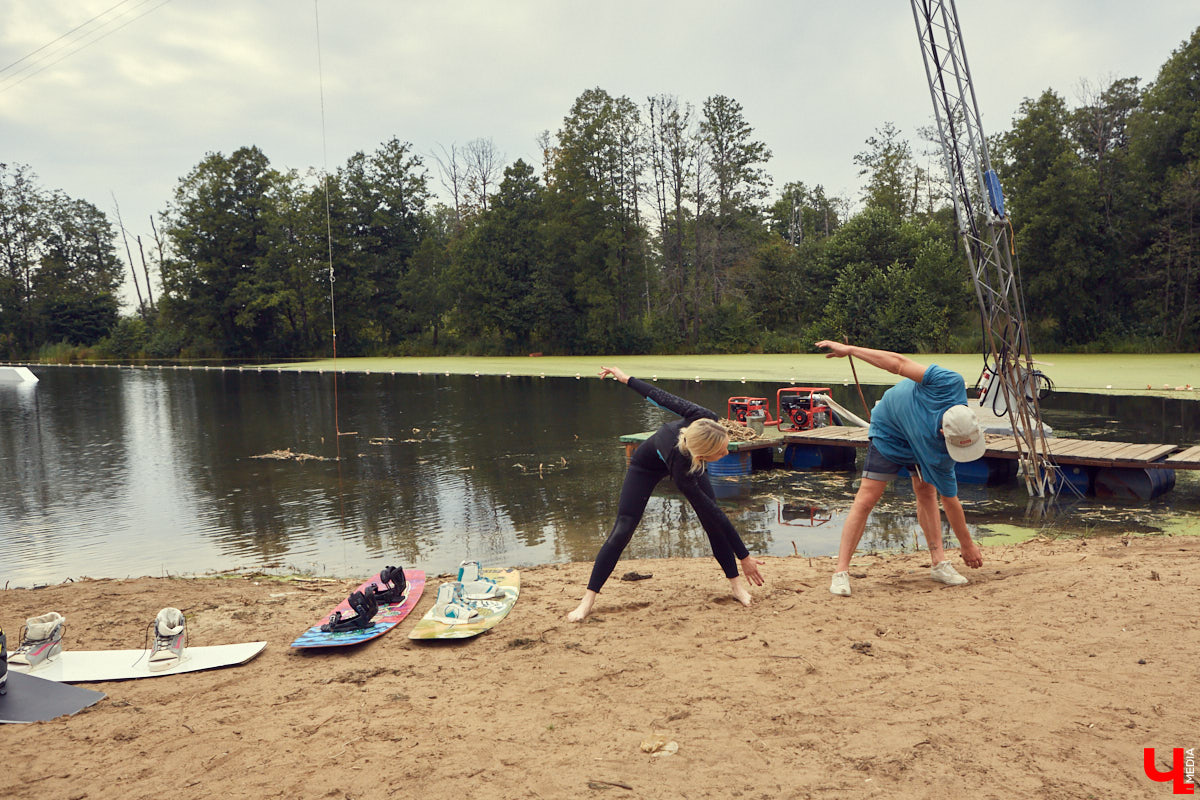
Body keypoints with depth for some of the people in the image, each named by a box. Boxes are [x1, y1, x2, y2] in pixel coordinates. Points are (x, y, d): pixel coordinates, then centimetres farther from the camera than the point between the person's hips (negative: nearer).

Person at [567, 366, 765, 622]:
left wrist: (626, 379, -11)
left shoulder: (705, 420, -39)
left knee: (712, 521, -6)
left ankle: (735, 583, 7)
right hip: (648, 465, -5)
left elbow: (664, 398, -27)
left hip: (686, 458, 5)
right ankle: (589, 598, -3)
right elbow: (713, 513, -37)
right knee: (622, 530, -10)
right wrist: (744, 557, -29)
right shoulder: (683, 472, -46)